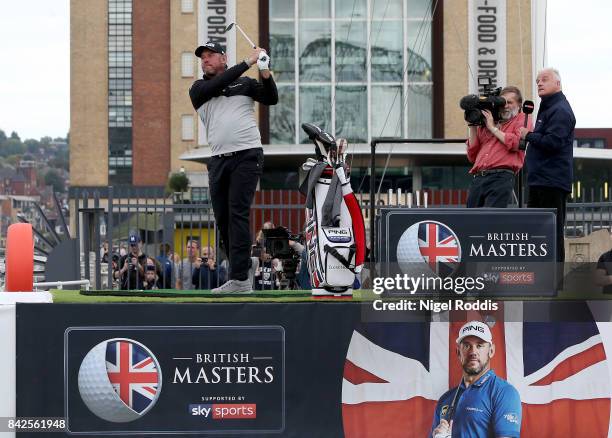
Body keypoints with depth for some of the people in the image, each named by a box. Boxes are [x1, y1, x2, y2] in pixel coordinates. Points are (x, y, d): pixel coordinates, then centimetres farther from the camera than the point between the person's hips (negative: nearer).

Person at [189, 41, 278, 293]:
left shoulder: (245, 83, 14)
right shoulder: (198, 89, 14)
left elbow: (271, 99, 3)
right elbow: (216, 85, -5)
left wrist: (265, 73, -13)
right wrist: (247, 62, -8)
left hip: (247, 156, -4)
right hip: (218, 159, 4)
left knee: (237, 213, -14)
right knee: (222, 217, 3)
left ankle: (240, 279, -19)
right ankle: (243, 269, 16)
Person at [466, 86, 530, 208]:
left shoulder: (522, 119, 15)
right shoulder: (485, 123, 26)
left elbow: (517, 143, -5)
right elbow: (472, 156, 21)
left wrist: (493, 128, 3)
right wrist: (473, 128, 15)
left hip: (501, 176, -5)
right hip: (477, 179, 5)